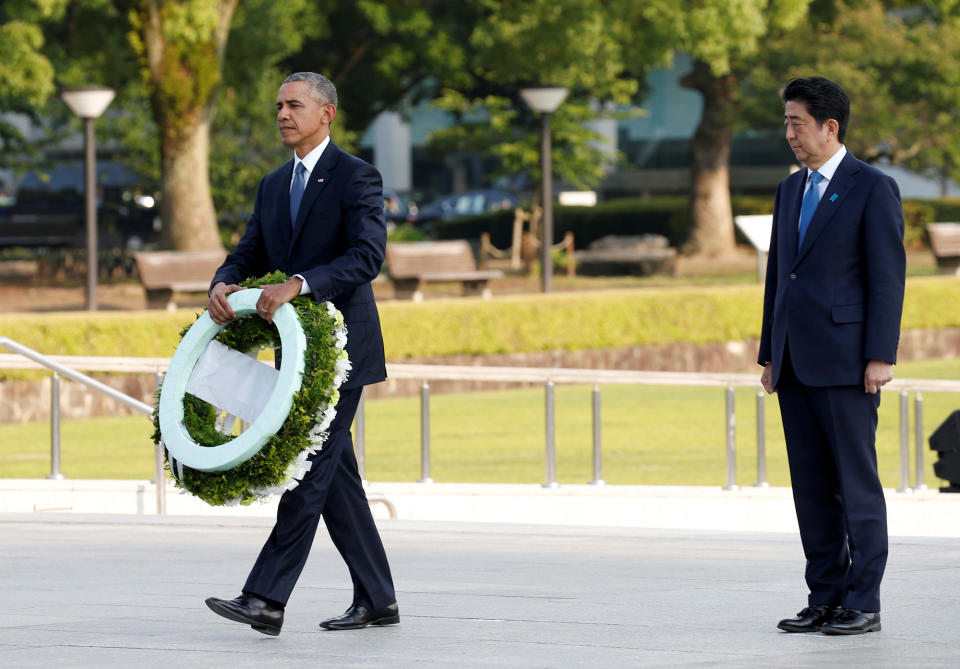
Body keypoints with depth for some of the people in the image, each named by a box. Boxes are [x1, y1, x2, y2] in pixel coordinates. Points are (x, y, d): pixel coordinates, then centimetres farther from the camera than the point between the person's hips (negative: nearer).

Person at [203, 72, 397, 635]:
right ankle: (377, 599, 15)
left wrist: (298, 285, -30)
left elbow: (367, 257, -20)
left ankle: (267, 598, -18)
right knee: (335, 475, 9)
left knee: (310, 469, -12)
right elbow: (250, 254, 13)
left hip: (341, 347, -8)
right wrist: (224, 285, -11)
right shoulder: (275, 186, 17)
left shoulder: (356, 178, -8)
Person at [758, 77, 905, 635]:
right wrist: (770, 355, 16)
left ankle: (864, 604, -1)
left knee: (857, 483, -4)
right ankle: (825, 599, 11)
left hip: (845, 360, -7)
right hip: (796, 363, 7)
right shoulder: (791, 190, 17)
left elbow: (887, 276, -10)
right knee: (812, 485, 7)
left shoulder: (874, 189, -6)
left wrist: (881, 357, -16)